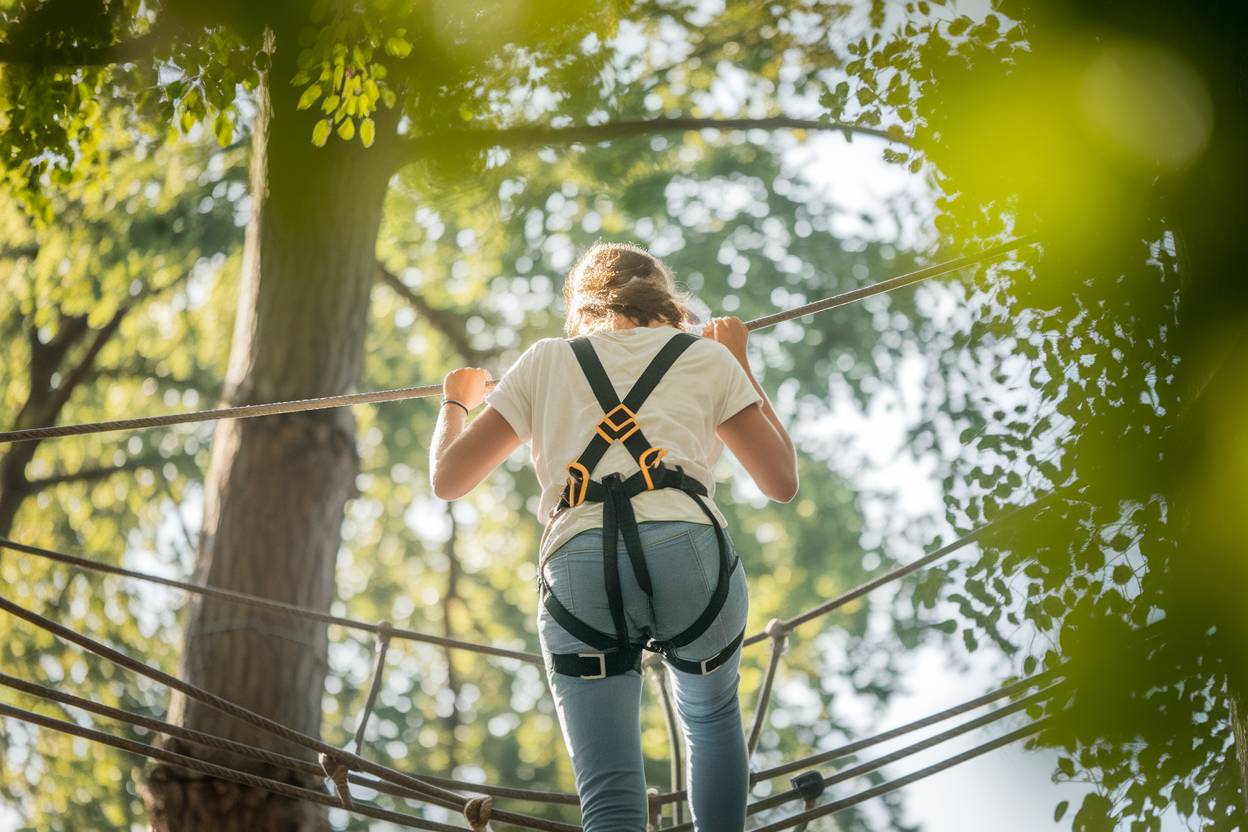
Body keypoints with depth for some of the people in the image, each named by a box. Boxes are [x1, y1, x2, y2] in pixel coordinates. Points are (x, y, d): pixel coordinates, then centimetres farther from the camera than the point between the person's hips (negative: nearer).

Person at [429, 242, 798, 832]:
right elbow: (782, 482, 28)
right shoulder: (706, 358, 22)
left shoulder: (545, 362, 24)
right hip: (688, 550, 0)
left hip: (577, 566, 0)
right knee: (711, 715, 31)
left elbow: (447, 480, 25)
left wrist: (456, 402, 47)